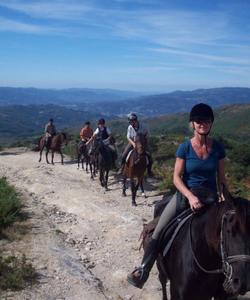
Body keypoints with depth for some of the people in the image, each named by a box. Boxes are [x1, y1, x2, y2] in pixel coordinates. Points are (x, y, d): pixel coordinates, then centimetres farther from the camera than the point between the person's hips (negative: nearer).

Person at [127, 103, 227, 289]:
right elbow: (176, 177, -11)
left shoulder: (218, 148, -1)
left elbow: (221, 178, 7)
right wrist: (191, 197, -24)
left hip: (210, 197, 2)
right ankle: (143, 270, 1)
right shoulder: (185, 148, -7)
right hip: (186, 193, -1)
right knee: (159, 231, -10)